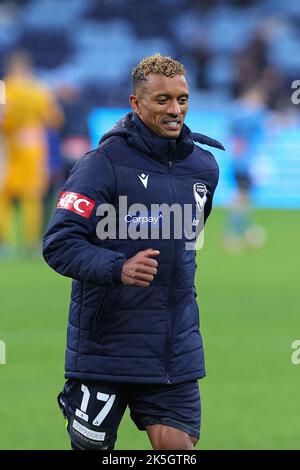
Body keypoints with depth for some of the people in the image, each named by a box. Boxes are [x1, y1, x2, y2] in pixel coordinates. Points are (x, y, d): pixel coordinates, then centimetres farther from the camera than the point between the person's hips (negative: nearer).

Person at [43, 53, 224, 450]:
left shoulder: (205, 166, 8)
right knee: (91, 446, 3)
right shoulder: (103, 163, -11)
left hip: (176, 353, 5)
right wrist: (118, 268, -31)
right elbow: (58, 244, -18)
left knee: (178, 445, -5)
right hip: (105, 341, -5)